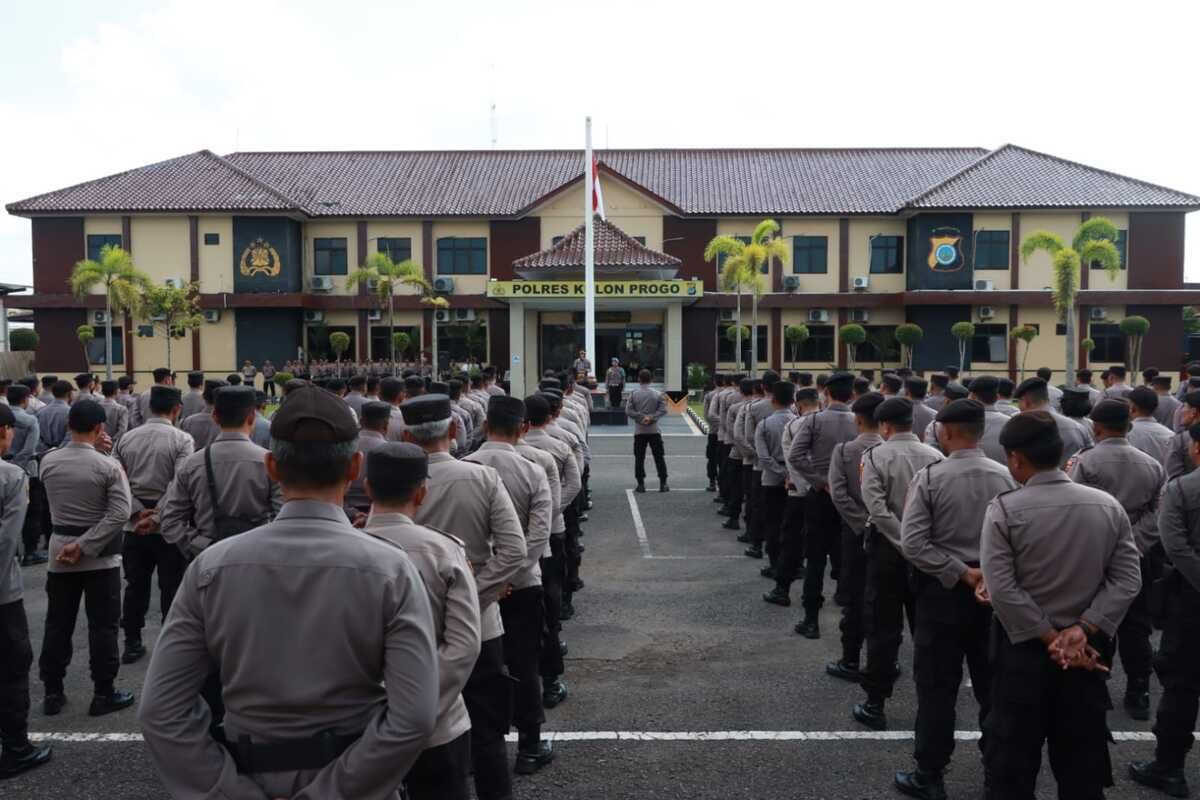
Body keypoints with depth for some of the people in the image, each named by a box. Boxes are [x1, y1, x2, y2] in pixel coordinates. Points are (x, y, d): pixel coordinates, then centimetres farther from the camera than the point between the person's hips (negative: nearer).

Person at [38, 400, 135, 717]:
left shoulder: (48, 462, -3)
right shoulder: (108, 466, -15)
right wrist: (84, 545, -17)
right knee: (102, 625, 5)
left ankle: (52, 693, 22)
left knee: (58, 624, 14)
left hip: (60, 549, 4)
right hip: (100, 554, -4)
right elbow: (120, 514, -21)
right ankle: (103, 694, 11)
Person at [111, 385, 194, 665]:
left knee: (135, 586, 15)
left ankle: (132, 644, 24)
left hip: (135, 526, 4)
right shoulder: (182, 440, -10)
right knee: (171, 587, 6)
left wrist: (137, 512, -5)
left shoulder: (126, 439, 4)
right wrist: (157, 519, -15)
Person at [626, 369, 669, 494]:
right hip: (654, 430, 1)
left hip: (639, 431, -1)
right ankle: (663, 484, 6)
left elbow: (628, 411, -9)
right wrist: (651, 417, -10)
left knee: (639, 458, 6)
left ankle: (641, 484, 5)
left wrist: (641, 417, -7)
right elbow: (663, 410, -7)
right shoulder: (658, 394, -1)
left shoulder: (634, 394, -4)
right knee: (659, 457, 7)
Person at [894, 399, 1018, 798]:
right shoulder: (1006, 477, -4)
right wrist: (992, 572, 2)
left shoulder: (929, 477, -14)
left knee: (938, 687, 6)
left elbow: (913, 544, -19)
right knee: (993, 684, 17)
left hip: (943, 589, -4)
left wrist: (961, 573, -14)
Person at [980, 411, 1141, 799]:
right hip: (1086, 647, 4)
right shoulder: (1108, 505, -3)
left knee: (1013, 760, 10)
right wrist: (1083, 630, -11)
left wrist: (1050, 639, -12)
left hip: (1023, 646, -4)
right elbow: (1127, 579, -6)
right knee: (1082, 761, 18)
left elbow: (1002, 589, -19)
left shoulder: (1004, 509, -15)